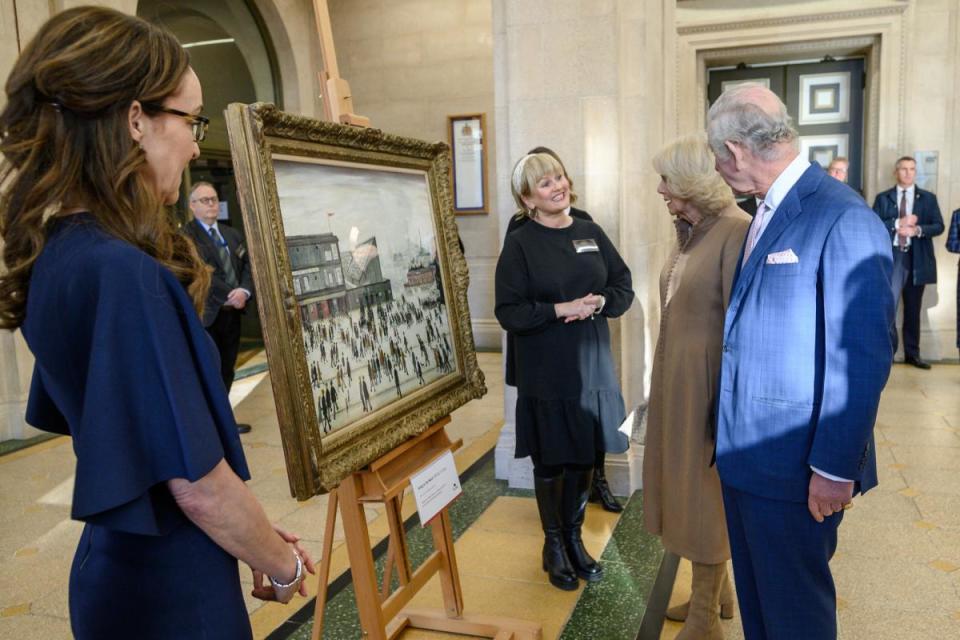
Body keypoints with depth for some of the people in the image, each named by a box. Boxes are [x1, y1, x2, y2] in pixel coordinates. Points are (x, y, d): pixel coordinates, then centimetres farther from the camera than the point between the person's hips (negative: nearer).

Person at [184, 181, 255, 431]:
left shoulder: (232, 234, 17)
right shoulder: (185, 235, -6)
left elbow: (247, 265, 8)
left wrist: (244, 291, -11)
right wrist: (228, 294, -19)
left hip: (232, 312, 7)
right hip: (205, 315, -7)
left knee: (227, 371, 13)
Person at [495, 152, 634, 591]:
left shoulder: (591, 234, 6)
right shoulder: (520, 245, -7)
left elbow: (624, 287, 7)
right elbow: (508, 311, -11)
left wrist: (599, 302, -13)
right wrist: (561, 309, -21)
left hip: (592, 366, 4)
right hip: (546, 372, -4)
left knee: (583, 457, 13)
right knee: (550, 461, 9)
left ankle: (574, 539, 32)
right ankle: (554, 546, 28)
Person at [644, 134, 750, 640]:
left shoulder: (737, 232, -18)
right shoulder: (689, 232, 8)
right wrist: (666, 383, 15)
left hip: (708, 383, -8)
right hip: (676, 379, 9)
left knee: (705, 490, 5)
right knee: (685, 482, 19)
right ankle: (715, 590, 39)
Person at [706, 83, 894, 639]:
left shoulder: (844, 221, -19)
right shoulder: (768, 213, 9)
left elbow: (864, 358, -20)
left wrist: (836, 468, -18)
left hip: (794, 464, -8)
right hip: (744, 450, 8)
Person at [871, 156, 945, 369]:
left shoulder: (928, 198, 10)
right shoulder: (883, 198, 7)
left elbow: (938, 226, 4)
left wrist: (918, 229, -13)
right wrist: (897, 223, -15)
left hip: (917, 258, 2)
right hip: (891, 256, -2)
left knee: (913, 309, 9)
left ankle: (912, 354, 16)